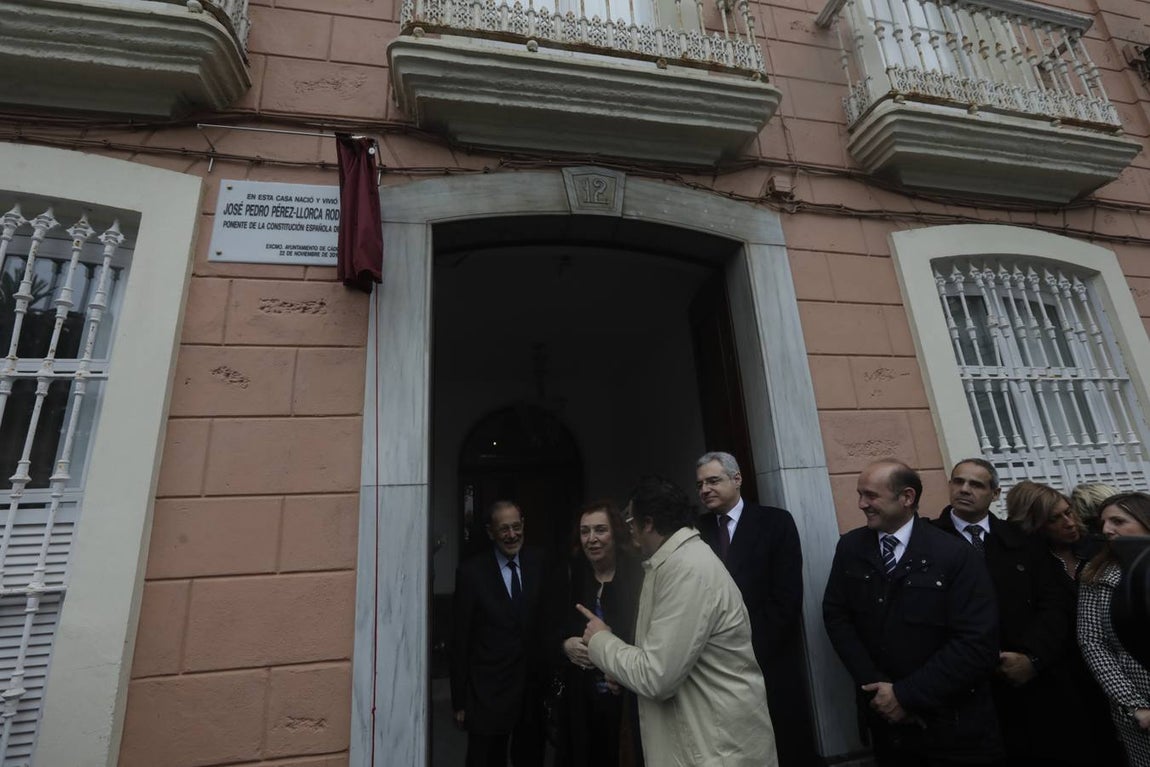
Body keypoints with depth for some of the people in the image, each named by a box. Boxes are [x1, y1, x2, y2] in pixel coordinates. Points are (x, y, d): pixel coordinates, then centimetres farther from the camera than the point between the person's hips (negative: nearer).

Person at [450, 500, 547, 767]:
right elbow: (460, 641, -7)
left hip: (534, 688, 3)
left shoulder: (539, 564, -4)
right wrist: (460, 701, -4)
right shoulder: (471, 572, -12)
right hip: (488, 694, -3)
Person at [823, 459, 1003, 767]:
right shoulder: (850, 548, -5)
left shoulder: (955, 555, -14)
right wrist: (874, 684, -11)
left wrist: (906, 694, -16)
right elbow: (836, 615, -1)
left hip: (953, 724, -2)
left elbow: (978, 643, -16)